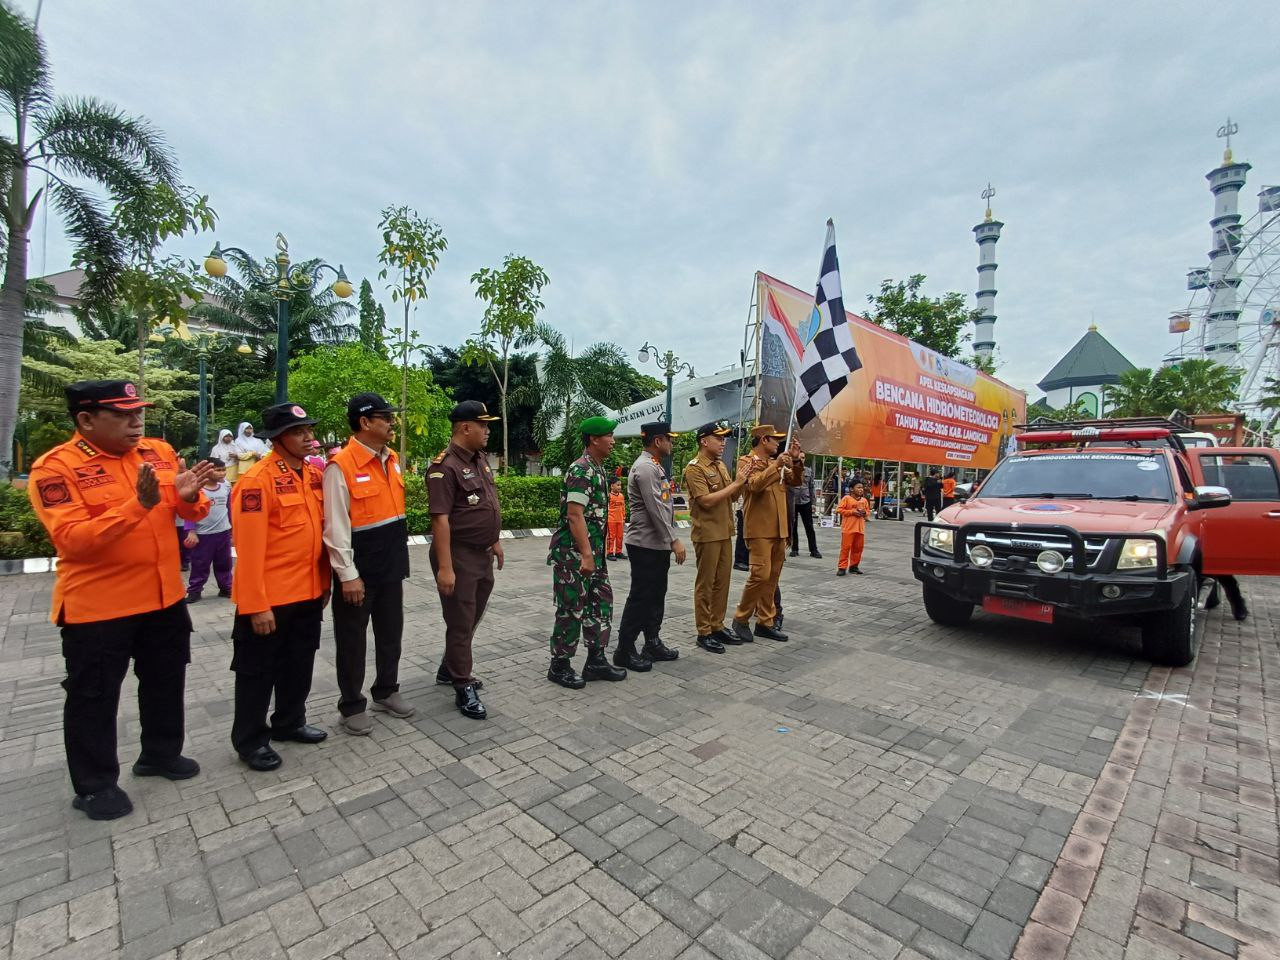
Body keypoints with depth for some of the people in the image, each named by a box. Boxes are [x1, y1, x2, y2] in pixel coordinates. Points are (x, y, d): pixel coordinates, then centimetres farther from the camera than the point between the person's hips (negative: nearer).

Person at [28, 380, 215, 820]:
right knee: (93, 697, 11)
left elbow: (189, 514, 5)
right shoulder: (55, 467, -13)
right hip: (96, 606, -5)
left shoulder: (159, 451, 1)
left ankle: (161, 754, 39)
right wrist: (137, 505, -33)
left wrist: (188, 497, -19)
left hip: (165, 597, 5)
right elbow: (72, 540, -22)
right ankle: (95, 785, 30)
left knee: (165, 681, 19)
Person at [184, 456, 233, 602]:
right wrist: (191, 531, -16)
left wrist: (232, 526, 19)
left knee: (224, 563, 15)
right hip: (203, 534, -4)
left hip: (224, 532, 4)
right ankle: (194, 590, 16)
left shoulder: (226, 486, 2)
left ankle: (226, 588, 25)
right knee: (200, 565, 5)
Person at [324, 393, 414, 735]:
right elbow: (336, 527, -18)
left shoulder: (392, 459, 6)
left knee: (390, 631, 19)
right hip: (359, 567, -7)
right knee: (352, 639, 10)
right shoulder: (340, 466, -17)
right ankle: (352, 706, 27)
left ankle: (386, 691, 38)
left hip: (391, 564, 7)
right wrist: (348, 575, -17)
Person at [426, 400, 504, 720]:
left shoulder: (480, 459, 10)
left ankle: (450, 668, 39)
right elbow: (440, 519, -23)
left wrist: (495, 541, 19)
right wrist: (445, 567, -25)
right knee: (460, 623, 3)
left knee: (472, 618, 21)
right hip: (459, 556, -9)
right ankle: (464, 688, 16)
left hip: (483, 554, 9)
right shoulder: (446, 466, -19)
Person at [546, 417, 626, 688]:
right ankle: (559, 666, 17)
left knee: (601, 604, 13)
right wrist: (586, 555, -25)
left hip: (594, 551, 10)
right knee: (572, 609, 1)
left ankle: (596, 661, 24)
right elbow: (575, 515, -23)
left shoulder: (598, 468, 13)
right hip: (574, 553, -10)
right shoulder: (581, 470, -17)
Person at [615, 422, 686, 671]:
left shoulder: (654, 466, 16)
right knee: (640, 598, -2)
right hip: (646, 545, -10)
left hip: (659, 545, 10)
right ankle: (624, 651, 9)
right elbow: (655, 509, -22)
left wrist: (671, 539, 16)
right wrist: (674, 540, -19)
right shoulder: (645, 467, -16)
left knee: (656, 596, 16)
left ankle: (653, 644, 27)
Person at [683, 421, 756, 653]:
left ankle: (717, 626, 24)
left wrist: (745, 479, -2)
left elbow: (733, 497, 16)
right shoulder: (694, 468, -13)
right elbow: (707, 501, -21)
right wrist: (736, 482, -17)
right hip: (707, 534, -8)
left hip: (725, 533, 8)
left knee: (722, 582, 13)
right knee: (705, 584, 1)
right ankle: (704, 632, 10)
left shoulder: (720, 465, 12)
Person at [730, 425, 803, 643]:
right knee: (760, 575, -12)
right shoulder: (746, 461, -5)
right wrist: (776, 465, -21)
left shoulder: (776, 463, 15)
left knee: (772, 578, 9)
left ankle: (765, 623, 18)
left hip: (779, 529, 8)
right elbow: (755, 484, -22)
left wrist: (796, 460, 3)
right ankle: (740, 619, 4)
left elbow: (795, 480, 17)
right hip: (759, 529, -7)